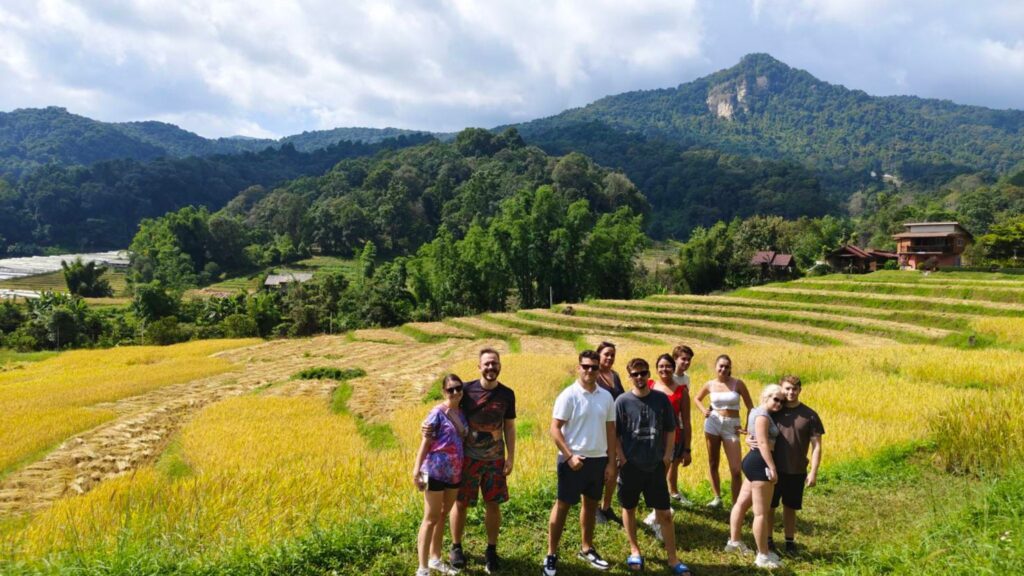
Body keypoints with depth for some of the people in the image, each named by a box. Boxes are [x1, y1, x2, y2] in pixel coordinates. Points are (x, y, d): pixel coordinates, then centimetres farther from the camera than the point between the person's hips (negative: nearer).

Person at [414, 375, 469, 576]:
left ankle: (435, 559, 30)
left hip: (455, 473, 6)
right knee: (431, 519, 0)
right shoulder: (438, 413, -12)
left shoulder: (462, 413, 6)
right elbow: (425, 442, -12)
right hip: (436, 472, -6)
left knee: (442, 515, 17)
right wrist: (417, 468, -17)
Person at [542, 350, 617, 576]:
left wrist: (611, 462, 5)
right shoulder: (568, 395, -11)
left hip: (598, 459, 5)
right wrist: (569, 456, -19)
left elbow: (610, 430, 9)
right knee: (562, 505, 2)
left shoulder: (606, 397, 4)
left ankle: (586, 549, 32)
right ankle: (551, 555, 11)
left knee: (591, 504, 16)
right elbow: (555, 429, -12)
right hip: (573, 460, -5)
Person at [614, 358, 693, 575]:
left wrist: (667, 456, 1)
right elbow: (614, 434, -3)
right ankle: (635, 551, 30)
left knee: (664, 513, 3)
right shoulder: (623, 401, -7)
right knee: (629, 508, 12)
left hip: (655, 466, 1)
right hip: (630, 466, -1)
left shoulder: (661, 399, -1)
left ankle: (672, 558, 14)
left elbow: (670, 430, 7)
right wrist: (622, 458, -9)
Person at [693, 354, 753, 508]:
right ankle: (717, 498, 23)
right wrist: (704, 411, 0)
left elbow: (750, 407, 1)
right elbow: (697, 399, 19)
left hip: (731, 426, -2)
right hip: (713, 423, 2)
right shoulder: (710, 385, 1)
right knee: (713, 464, 10)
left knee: (736, 470, -7)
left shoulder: (738, 383, -6)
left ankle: (736, 505, 2)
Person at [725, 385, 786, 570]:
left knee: (742, 503, 18)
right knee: (761, 512, -5)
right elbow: (763, 443, -22)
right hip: (759, 463, -11)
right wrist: (772, 467, -24)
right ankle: (763, 556, 1)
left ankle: (734, 541, 29)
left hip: (754, 461, 11)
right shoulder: (762, 415, -15)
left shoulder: (760, 412, 17)